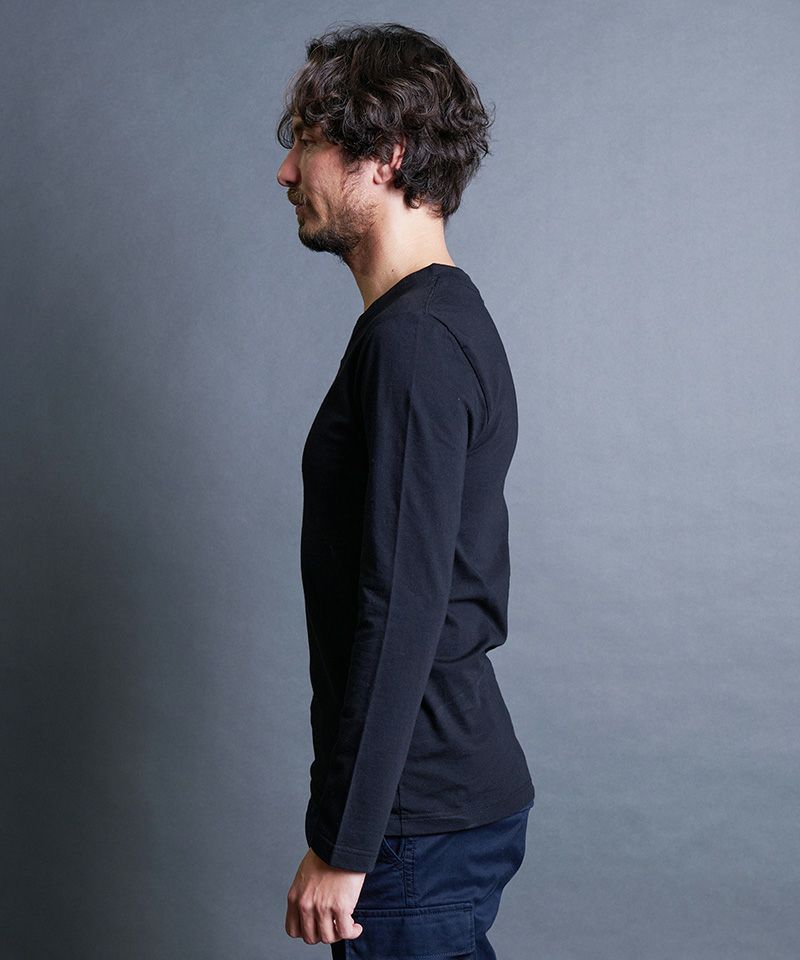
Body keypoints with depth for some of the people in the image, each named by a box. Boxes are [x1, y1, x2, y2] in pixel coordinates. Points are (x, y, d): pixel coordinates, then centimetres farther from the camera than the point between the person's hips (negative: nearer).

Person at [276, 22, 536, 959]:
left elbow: (401, 610, -24)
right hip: (461, 791, 9)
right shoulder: (451, 317, 12)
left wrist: (344, 845, -19)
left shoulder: (412, 339, -20)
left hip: (419, 820, -9)